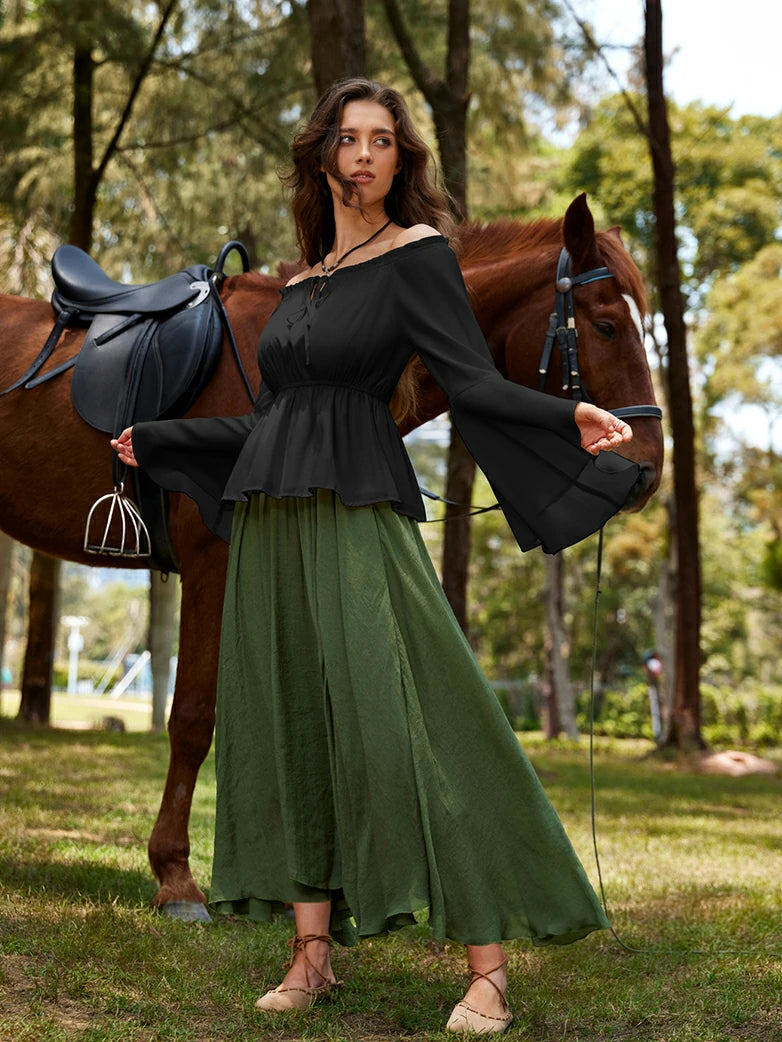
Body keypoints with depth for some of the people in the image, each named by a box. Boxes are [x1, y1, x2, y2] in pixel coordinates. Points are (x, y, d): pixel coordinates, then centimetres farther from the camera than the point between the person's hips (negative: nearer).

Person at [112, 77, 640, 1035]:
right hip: (269, 522, 7)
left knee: (402, 724, -12)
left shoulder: (418, 255, 1)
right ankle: (312, 955, 13)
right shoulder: (302, 281, 19)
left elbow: (473, 384, -8)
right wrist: (157, 444, 32)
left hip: (357, 515, -7)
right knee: (289, 728, 5)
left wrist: (567, 421, -25)